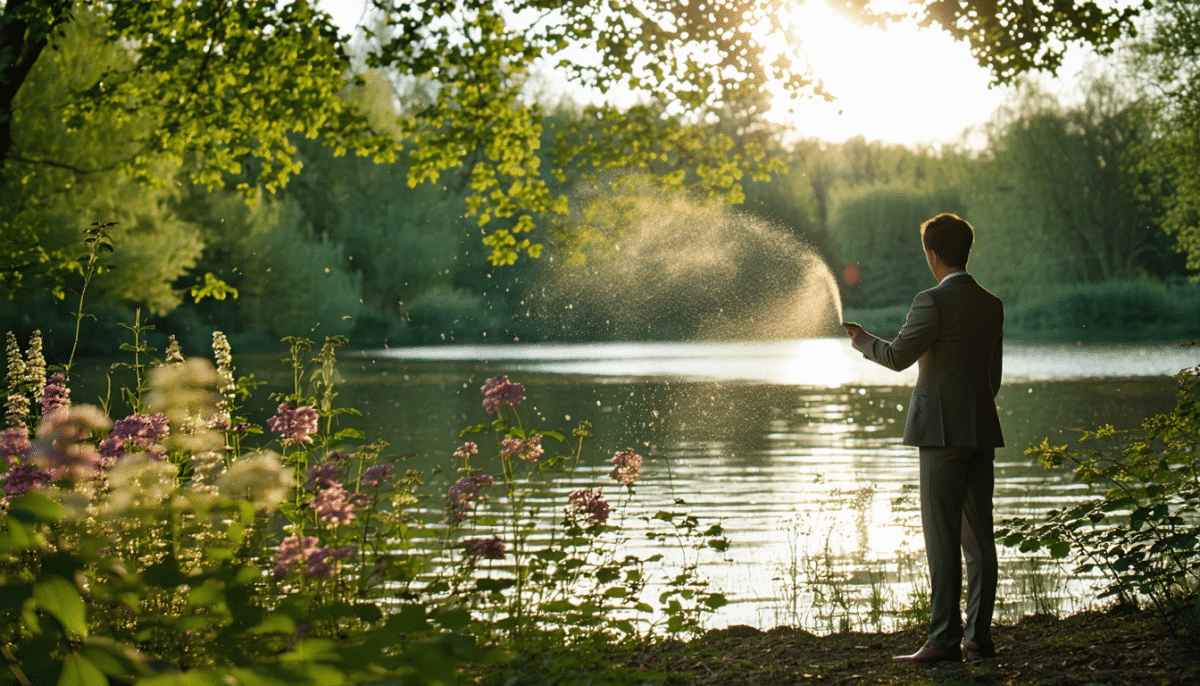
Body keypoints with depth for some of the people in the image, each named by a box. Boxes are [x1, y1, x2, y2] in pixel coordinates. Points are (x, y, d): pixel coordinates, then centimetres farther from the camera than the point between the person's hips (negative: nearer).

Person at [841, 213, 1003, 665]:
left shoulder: (933, 301, -12)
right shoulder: (991, 305, 11)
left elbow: (898, 357, -13)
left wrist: (862, 340, 6)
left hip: (943, 430, -7)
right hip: (982, 429, 7)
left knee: (942, 539, -5)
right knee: (978, 536, 8)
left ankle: (944, 640, -6)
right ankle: (979, 637, 10)